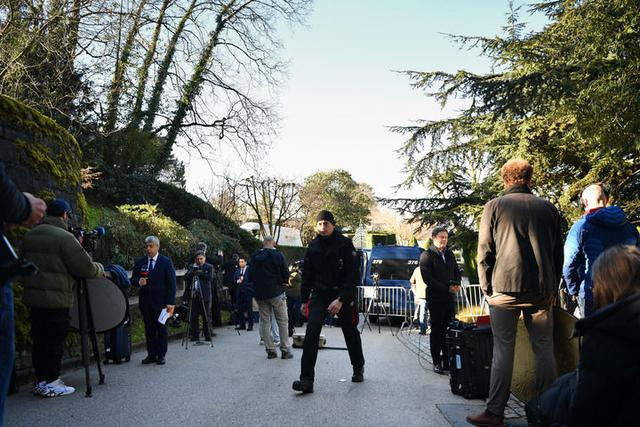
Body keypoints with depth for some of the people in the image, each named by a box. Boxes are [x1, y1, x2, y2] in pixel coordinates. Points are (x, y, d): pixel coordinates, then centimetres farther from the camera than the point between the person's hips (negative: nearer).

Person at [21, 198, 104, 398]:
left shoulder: (29, 236, 10)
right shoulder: (64, 237, -14)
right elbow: (85, 268, -14)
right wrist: (101, 269, 4)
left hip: (32, 297, 7)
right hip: (56, 300, -7)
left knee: (39, 340, 14)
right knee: (54, 341, 2)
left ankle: (40, 381, 22)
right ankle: (51, 383, 8)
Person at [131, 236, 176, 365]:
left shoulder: (166, 262, -2)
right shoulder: (139, 262, 8)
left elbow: (171, 283, -5)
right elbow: (133, 280, 10)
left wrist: (171, 302, -11)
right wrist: (138, 282, -16)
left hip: (161, 302, -3)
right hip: (146, 302, 3)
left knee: (162, 329, 3)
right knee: (149, 329, 6)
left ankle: (161, 355, 11)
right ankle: (151, 354, 13)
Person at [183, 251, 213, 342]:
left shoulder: (209, 267, 3)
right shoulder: (192, 266, 12)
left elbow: (210, 278, -11)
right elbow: (186, 278, 3)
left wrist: (200, 273, -18)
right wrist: (192, 273, -15)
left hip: (205, 296, -3)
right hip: (194, 295, 3)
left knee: (206, 317, 1)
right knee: (194, 317, 4)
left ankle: (208, 336, 9)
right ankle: (195, 336, 13)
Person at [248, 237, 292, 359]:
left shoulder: (255, 257, 4)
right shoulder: (277, 255, -8)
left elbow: (250, 275, 9)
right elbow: (286, 275, -8)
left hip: (260, 294, 4)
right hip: (276, 292, -3)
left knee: (265, 321, 10)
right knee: (282, 321, 3)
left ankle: (270, 350, 7)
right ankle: (285, 350, 2)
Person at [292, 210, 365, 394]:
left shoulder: (344, 244, -10)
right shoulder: (313, 246, 4)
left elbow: (352, 275, -15)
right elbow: (307, 275, 11)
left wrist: (341, 299, -22)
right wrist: (304, 300, 9)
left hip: (343, 296, -3)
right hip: (319, 295, 3)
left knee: (350, 333, 13)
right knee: (311, 333, -14)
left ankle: (358, 369, 38)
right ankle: (307, 380, -14)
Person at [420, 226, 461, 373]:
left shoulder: (450, 254, 16)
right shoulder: (426, 255, -4)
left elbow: (457, 272, 22)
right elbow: (427, 279, -11)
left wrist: (456, 284, 0)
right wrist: (447, 288, -12)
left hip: (449, 297, 5)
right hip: (435, 298, -5)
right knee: (436, 330, 0)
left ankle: (447, 361, 11)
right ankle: (437, 362, 6)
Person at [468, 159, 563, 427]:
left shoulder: (494, 207, 1)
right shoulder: (548, 208, 10)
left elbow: (484, 252, -2)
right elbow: (558, 253, 12)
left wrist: (486, 287, 6)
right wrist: (552, 287, 18)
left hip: (505, 289, -2)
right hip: (542, 289, 3)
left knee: (503, 350, 0)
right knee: (544, 349, 9)